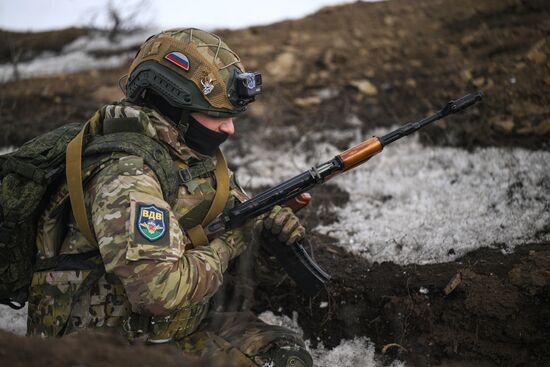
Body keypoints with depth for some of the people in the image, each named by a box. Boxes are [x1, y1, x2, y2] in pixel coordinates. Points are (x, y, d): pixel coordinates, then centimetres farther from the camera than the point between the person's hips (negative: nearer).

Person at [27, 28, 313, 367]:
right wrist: (226, 245, -17)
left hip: (176, 330, 9)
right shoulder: (128, 174, -25)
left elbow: (235, 203, 22)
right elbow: (162, 290, -33)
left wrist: (269, 216, -1)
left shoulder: (195, 153, 2)